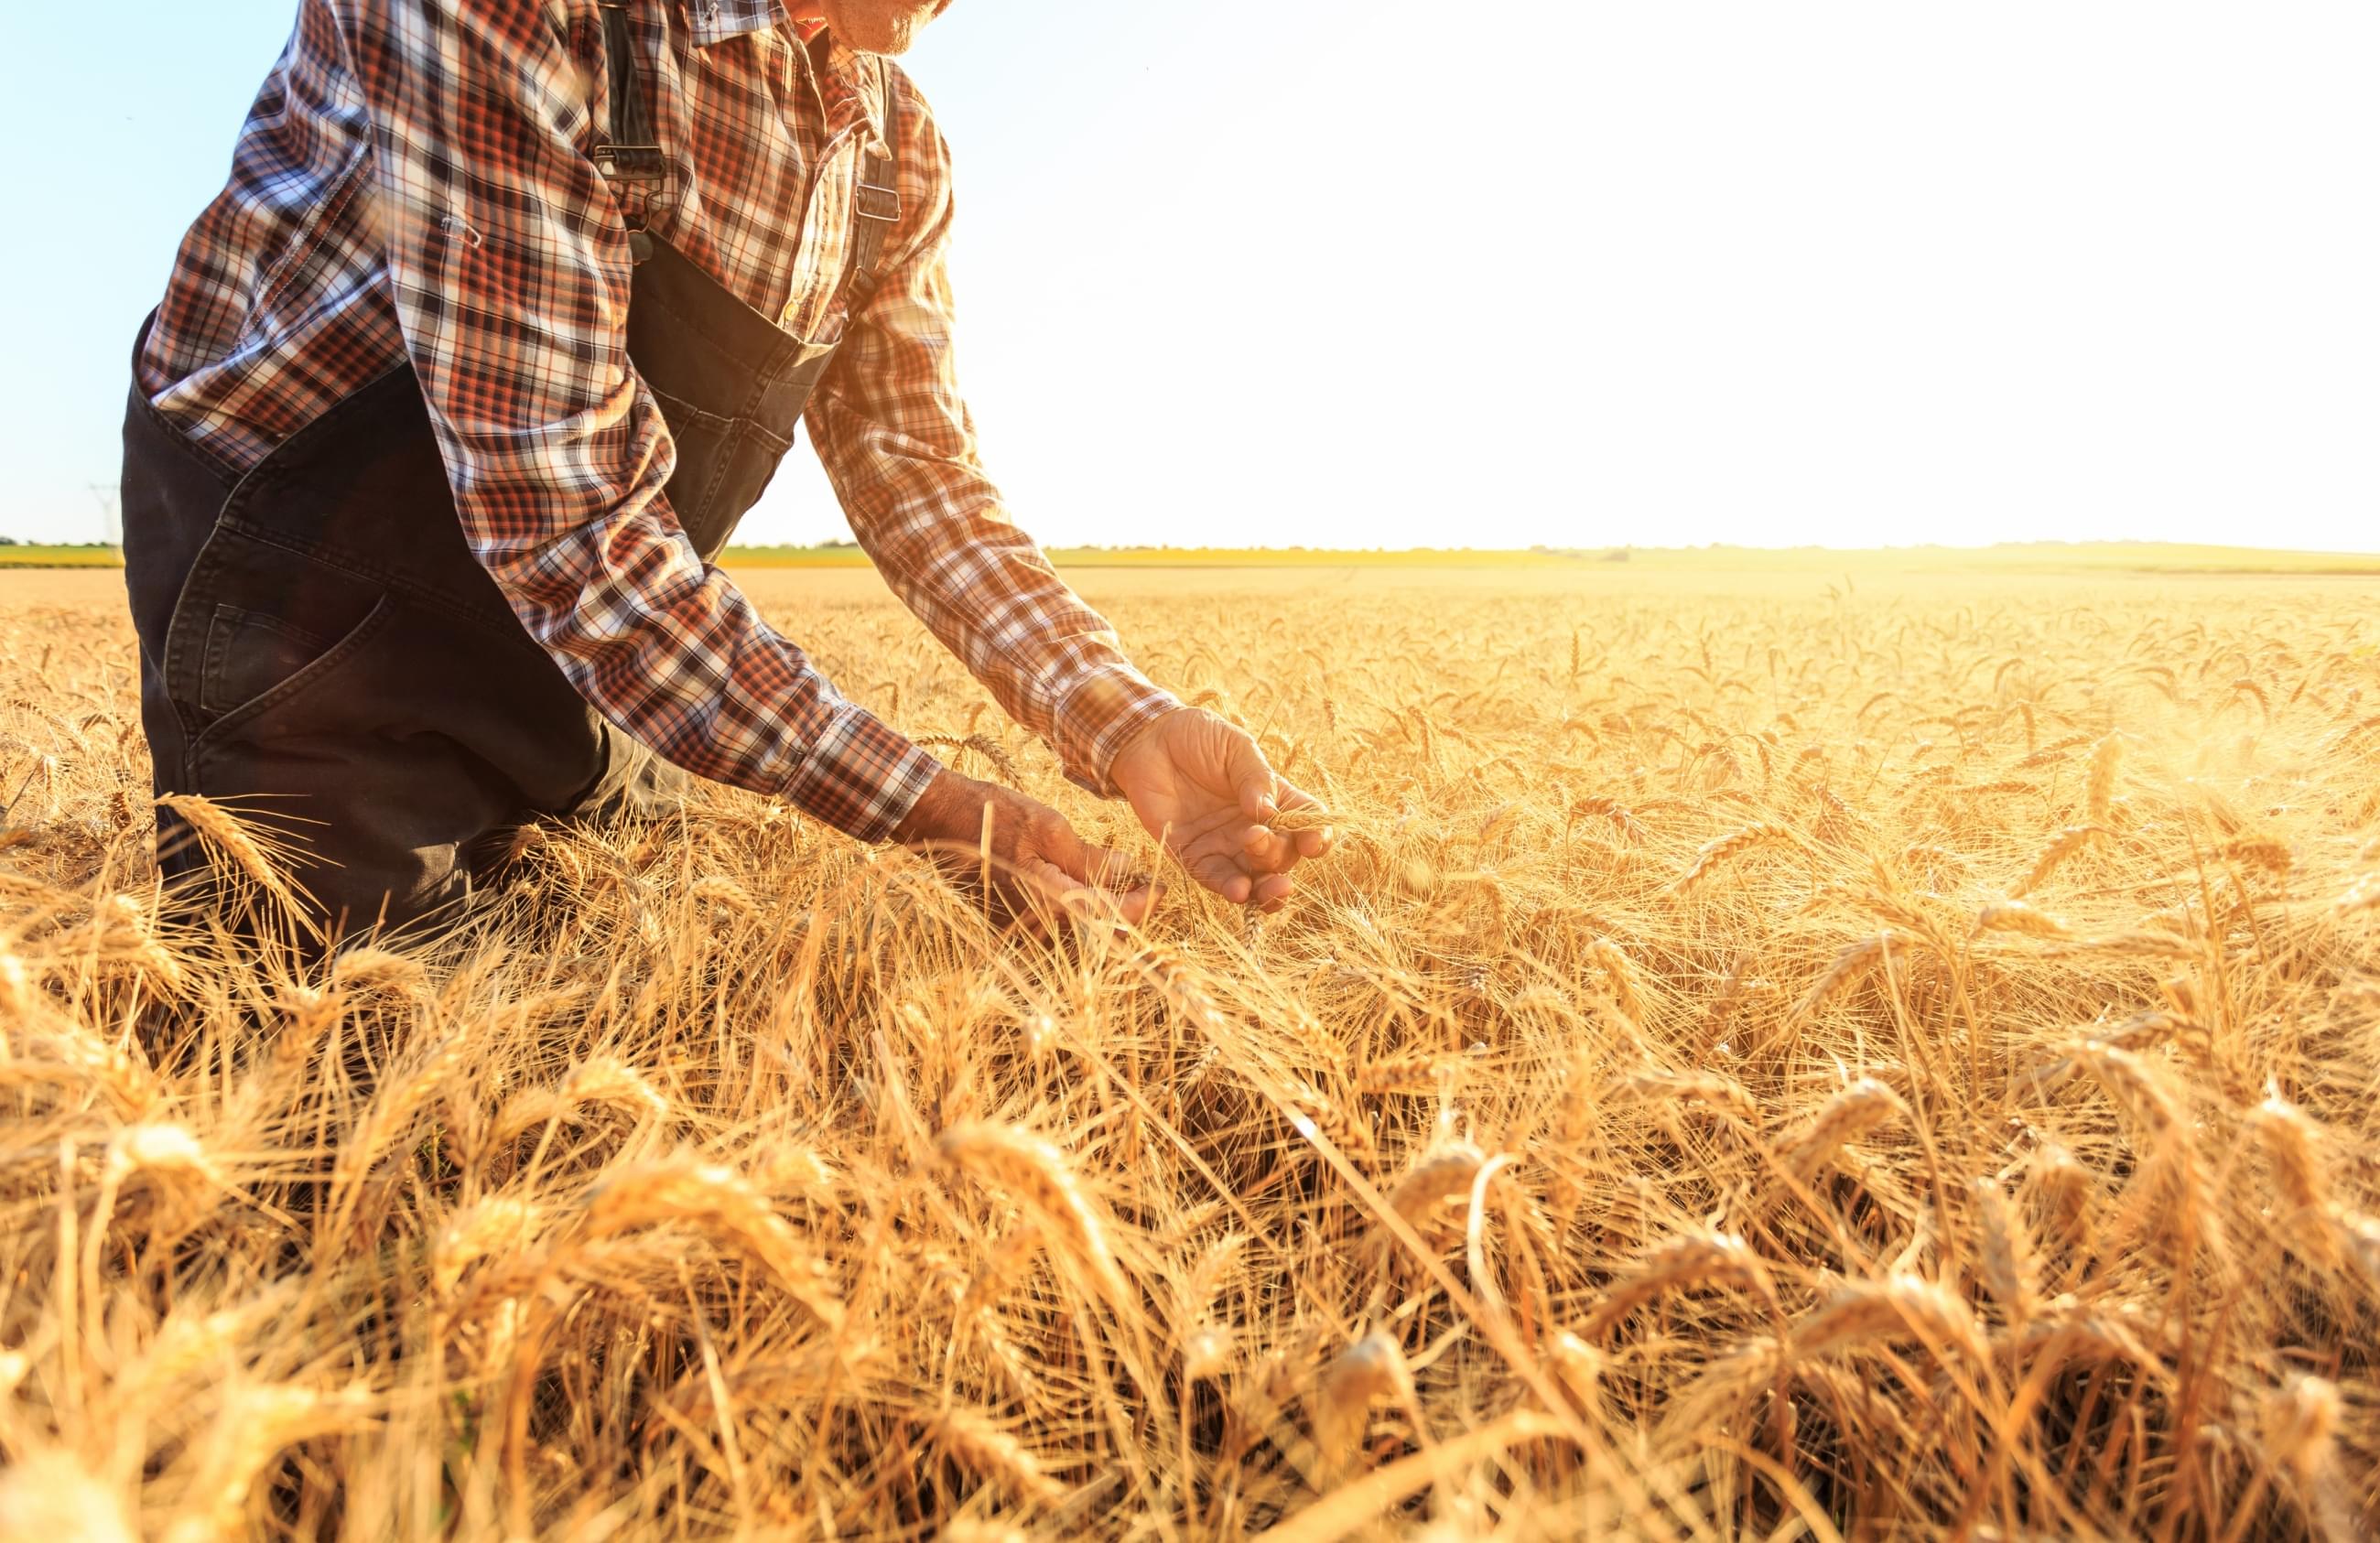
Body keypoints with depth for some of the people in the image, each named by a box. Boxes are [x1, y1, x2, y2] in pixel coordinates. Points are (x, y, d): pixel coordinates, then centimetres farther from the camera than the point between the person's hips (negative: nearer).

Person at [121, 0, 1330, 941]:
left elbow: (917, 464, -3)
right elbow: (553, 503, -32)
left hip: (579, 643, 7)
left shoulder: (898, 148, -2)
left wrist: (1124, 722, -20)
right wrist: (915, 807, -33)